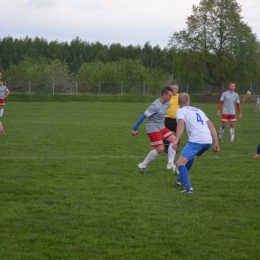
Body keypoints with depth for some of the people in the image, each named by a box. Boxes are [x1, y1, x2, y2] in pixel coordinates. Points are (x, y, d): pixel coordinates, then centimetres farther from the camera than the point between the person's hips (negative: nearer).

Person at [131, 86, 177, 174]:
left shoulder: (167, 103, 1)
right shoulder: (155, 106, -25)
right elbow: (143, 116, -21)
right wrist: (134, 129, -17)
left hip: (161, 127, 9)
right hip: (153, 129, -9)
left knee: (174, 139, -3)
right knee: (159, 149, -12)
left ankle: (170, 164, 0)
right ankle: (143, 165, 4)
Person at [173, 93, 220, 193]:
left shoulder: (181, 111, 9)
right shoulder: (198, 110, 28)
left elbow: (181, 124, -13)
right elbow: (211, 126, 21)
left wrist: (176, 140, -24)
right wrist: (216, 143, 20)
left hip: (196, 140, -7)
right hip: (208, 141, 7)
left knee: (180, 163, -7)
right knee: (189, 157, 34)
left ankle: (188, 187, -24)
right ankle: (181, 180, 44)